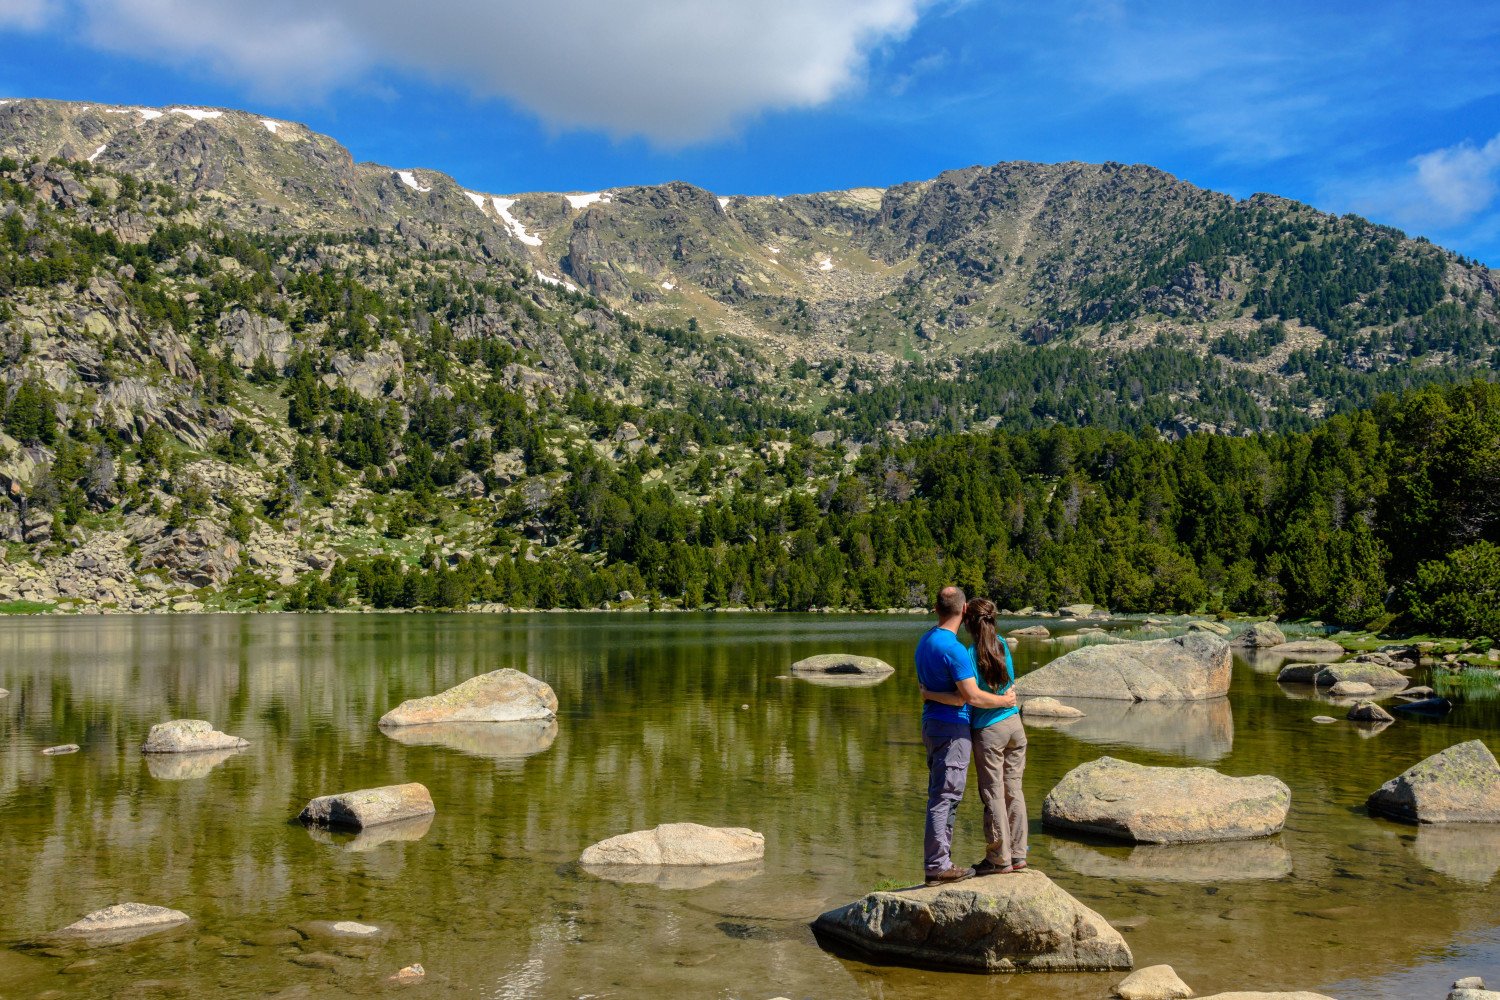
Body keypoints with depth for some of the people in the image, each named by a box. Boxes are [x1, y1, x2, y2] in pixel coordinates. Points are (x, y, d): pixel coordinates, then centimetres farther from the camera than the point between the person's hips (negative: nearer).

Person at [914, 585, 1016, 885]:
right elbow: (972, 696, -20)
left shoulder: (925, 641, 10)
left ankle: (938, 861, 17)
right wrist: (1004, 700, -6)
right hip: (952, 728, -9)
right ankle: (938, 866, -5)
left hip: (931, 723, 10)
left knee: (940, 796, 13)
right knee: (945, 797, -7)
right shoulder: (954, 649, -19)